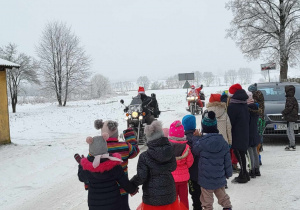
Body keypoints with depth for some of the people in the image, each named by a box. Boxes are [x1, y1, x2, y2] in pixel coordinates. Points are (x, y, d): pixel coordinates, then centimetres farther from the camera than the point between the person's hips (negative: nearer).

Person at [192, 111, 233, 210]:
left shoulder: (201, 142, -22)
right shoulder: (223, 142, -7)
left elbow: (194, 150, -1)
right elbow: (227, 160, 1)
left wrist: (196, 137, 8)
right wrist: (228, 173, 15)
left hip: (206, 178, -4)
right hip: (220, 178, 4)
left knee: (207, 198, 11)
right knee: (222, 194, 26)